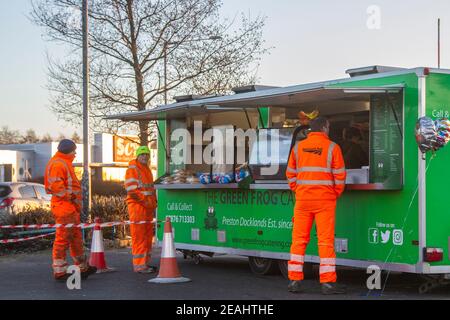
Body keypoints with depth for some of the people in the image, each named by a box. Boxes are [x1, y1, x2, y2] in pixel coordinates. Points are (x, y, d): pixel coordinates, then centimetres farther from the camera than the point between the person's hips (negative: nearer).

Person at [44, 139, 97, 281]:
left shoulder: (65, 163, 21)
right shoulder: (57, 164, -13)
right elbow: (55, 185, -23)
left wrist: (76, 202, 20)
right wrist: (69, 197, -17)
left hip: (71, 207, 11)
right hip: (63, 206, -11)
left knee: (76, 237, 17)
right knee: (63, 238, -8)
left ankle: (83, 267, 26)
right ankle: (59, 271, -4)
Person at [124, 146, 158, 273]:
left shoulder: (147, 169, 20)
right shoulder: (132, 169, -7)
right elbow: (132, 190, -16)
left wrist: (154, 202, 12)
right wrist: (146, 201, -16)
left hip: (148, 207, 9)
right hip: (137, 206, -9)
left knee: (148, 236, 10)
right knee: (139, 236, -9)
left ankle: (145, 263, 17)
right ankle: (139, 265, -9)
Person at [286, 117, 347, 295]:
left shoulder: (298, 147, 8)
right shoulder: (332, 147, -3)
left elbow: (290, 173, 12)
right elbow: (340, 175, -3)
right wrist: (336, 193, 11)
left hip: (303, 199, 3)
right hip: (325, 200, -3)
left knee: (299, 239, 8)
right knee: (326, 240, -1)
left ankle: (295, 280, 9)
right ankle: (328, 282, -1)